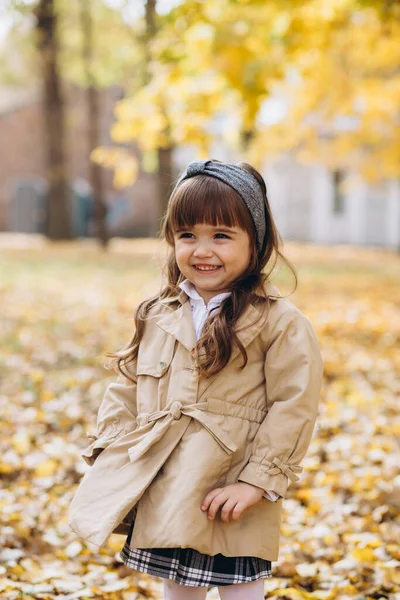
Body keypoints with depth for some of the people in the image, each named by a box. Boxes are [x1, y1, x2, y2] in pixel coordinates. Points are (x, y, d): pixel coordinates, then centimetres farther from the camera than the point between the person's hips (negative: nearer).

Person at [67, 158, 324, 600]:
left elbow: (294, 407, -12)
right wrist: (110, 452, 1)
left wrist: (257, 481, -16)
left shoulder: (280, 323, -10)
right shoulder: (157, 315, 6)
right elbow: (127, 387, 12)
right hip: (163, 493, 5)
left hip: (231, 502, -5)